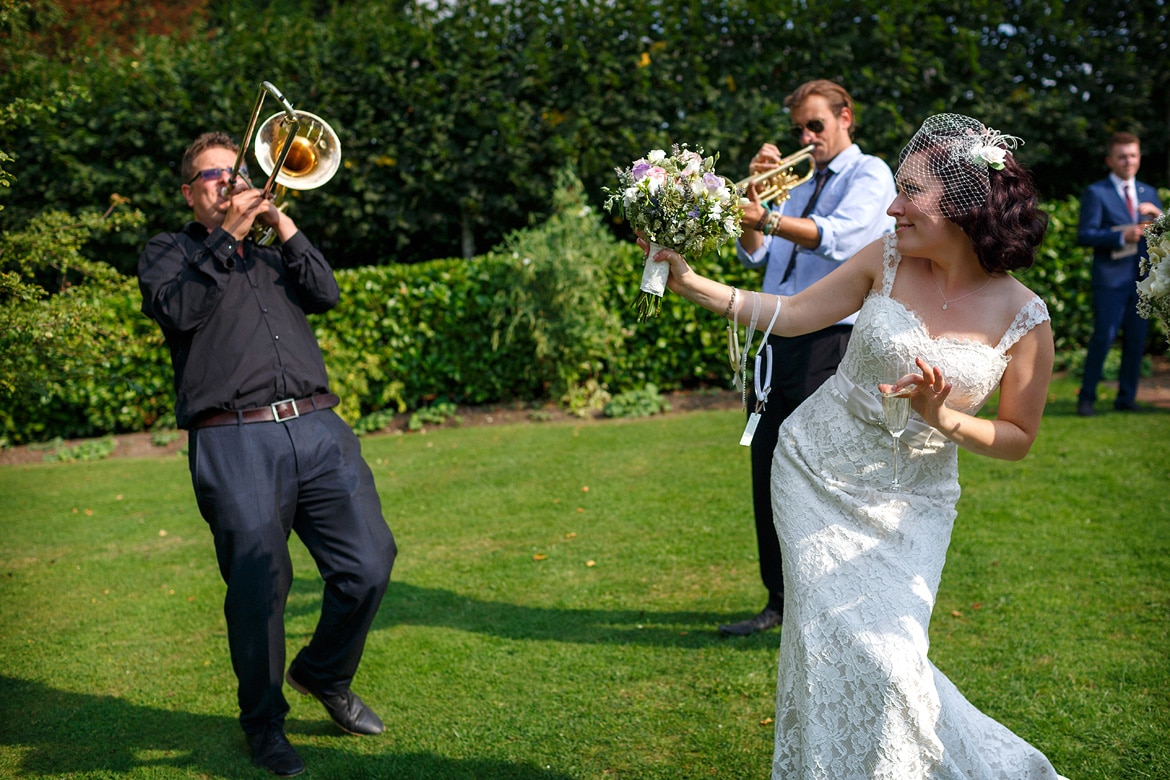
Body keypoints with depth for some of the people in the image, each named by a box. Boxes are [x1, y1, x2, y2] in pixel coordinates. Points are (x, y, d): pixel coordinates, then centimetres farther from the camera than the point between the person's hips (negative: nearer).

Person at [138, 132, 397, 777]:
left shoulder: (270, 256, 29)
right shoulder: (168, 252, 17)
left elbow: (325, 294, 10)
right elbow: (179, 311, -5)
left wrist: (281, 223, 5)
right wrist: (228, 234, -4)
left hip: (316, 428, 4)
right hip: (235, 440, -4)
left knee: (369, 564, -4)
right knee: (259, 586, -6)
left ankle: (326, 676, 22)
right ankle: (263, 723, 16)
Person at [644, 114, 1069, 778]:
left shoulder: (1025, 320, -12)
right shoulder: (889, 259, -8)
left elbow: (1018, 440, -3)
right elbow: (793, 313, -1)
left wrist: (941, 418, -20)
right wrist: (690, 282, -8)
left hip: (910, 501, -1)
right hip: (818, 472, 1)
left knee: (887, 652, -6)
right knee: (833, 637, -4)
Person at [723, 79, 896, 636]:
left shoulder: (869, 174, 0)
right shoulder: (798, 184, 23)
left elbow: (836, 237, -20)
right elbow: (754, 254, 13)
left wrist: (767, 218, -34)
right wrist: (754, 190, 0)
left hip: (834, 343, -7)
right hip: (780, 342, 7)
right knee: (769, 471, 8)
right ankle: (781, 602, 19)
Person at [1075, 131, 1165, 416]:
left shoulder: (1149, 193, 17)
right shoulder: (1096, 193, 1)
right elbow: (1084, 235, -9)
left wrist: (1157, 214, -6)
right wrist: (1121, 236, -21)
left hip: (1142, 279, 5)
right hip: (1110, 278, -5)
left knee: (1136, 339, 6)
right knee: (1103, 337, -8)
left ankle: (1127, 398, 15)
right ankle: (1087, 397, 2)